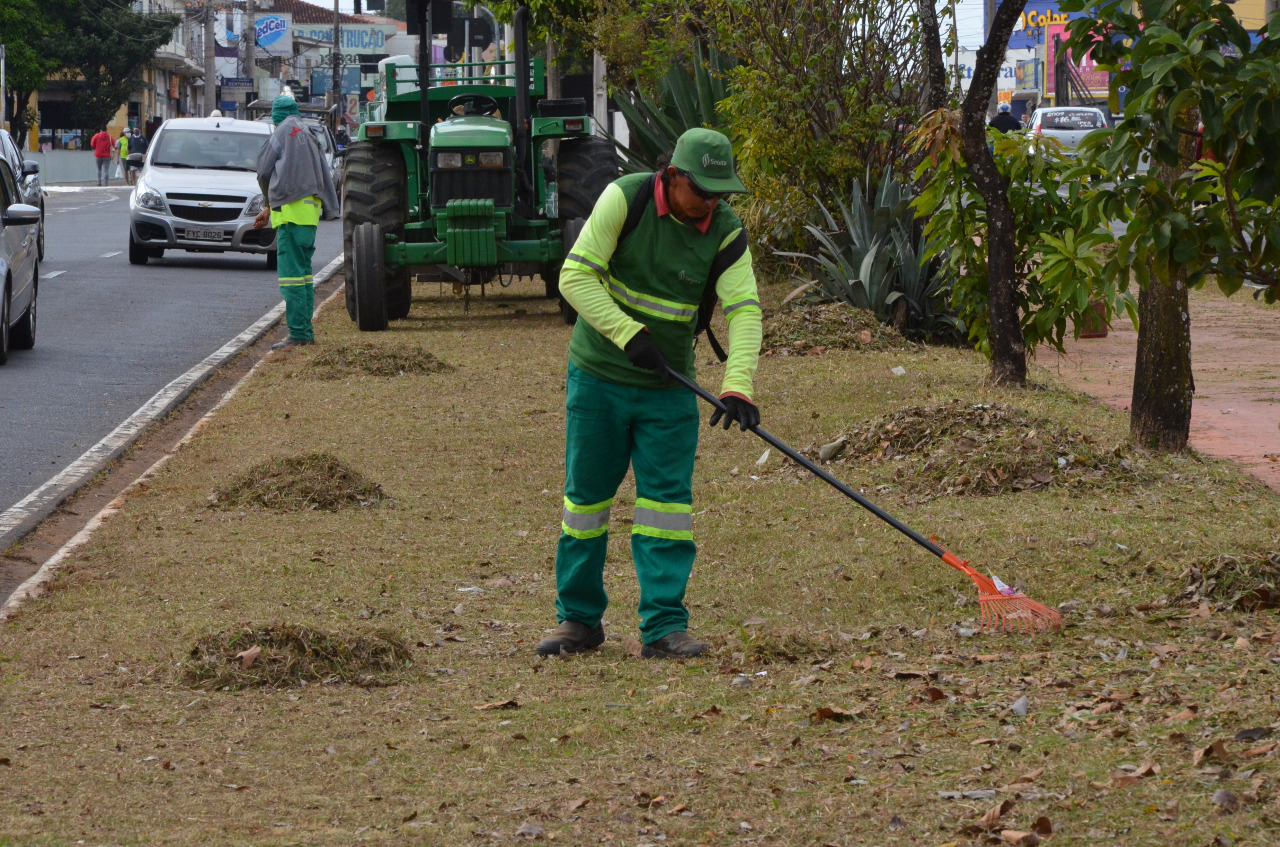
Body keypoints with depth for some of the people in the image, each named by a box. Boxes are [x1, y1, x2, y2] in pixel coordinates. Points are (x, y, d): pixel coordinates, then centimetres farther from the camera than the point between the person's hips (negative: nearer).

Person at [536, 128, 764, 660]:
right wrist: (629, 334, -25)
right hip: (598, 375, -1)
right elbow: (575, 276, -16)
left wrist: (737, 386, -30)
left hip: (668, 387, 1)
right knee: (586, 495, 5)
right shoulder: (625, 199, -15)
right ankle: (578, 619, 18)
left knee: (667, 498, -5)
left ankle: (664, 626, -3)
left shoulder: (725, 231, -9)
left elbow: (744, 309, -16)